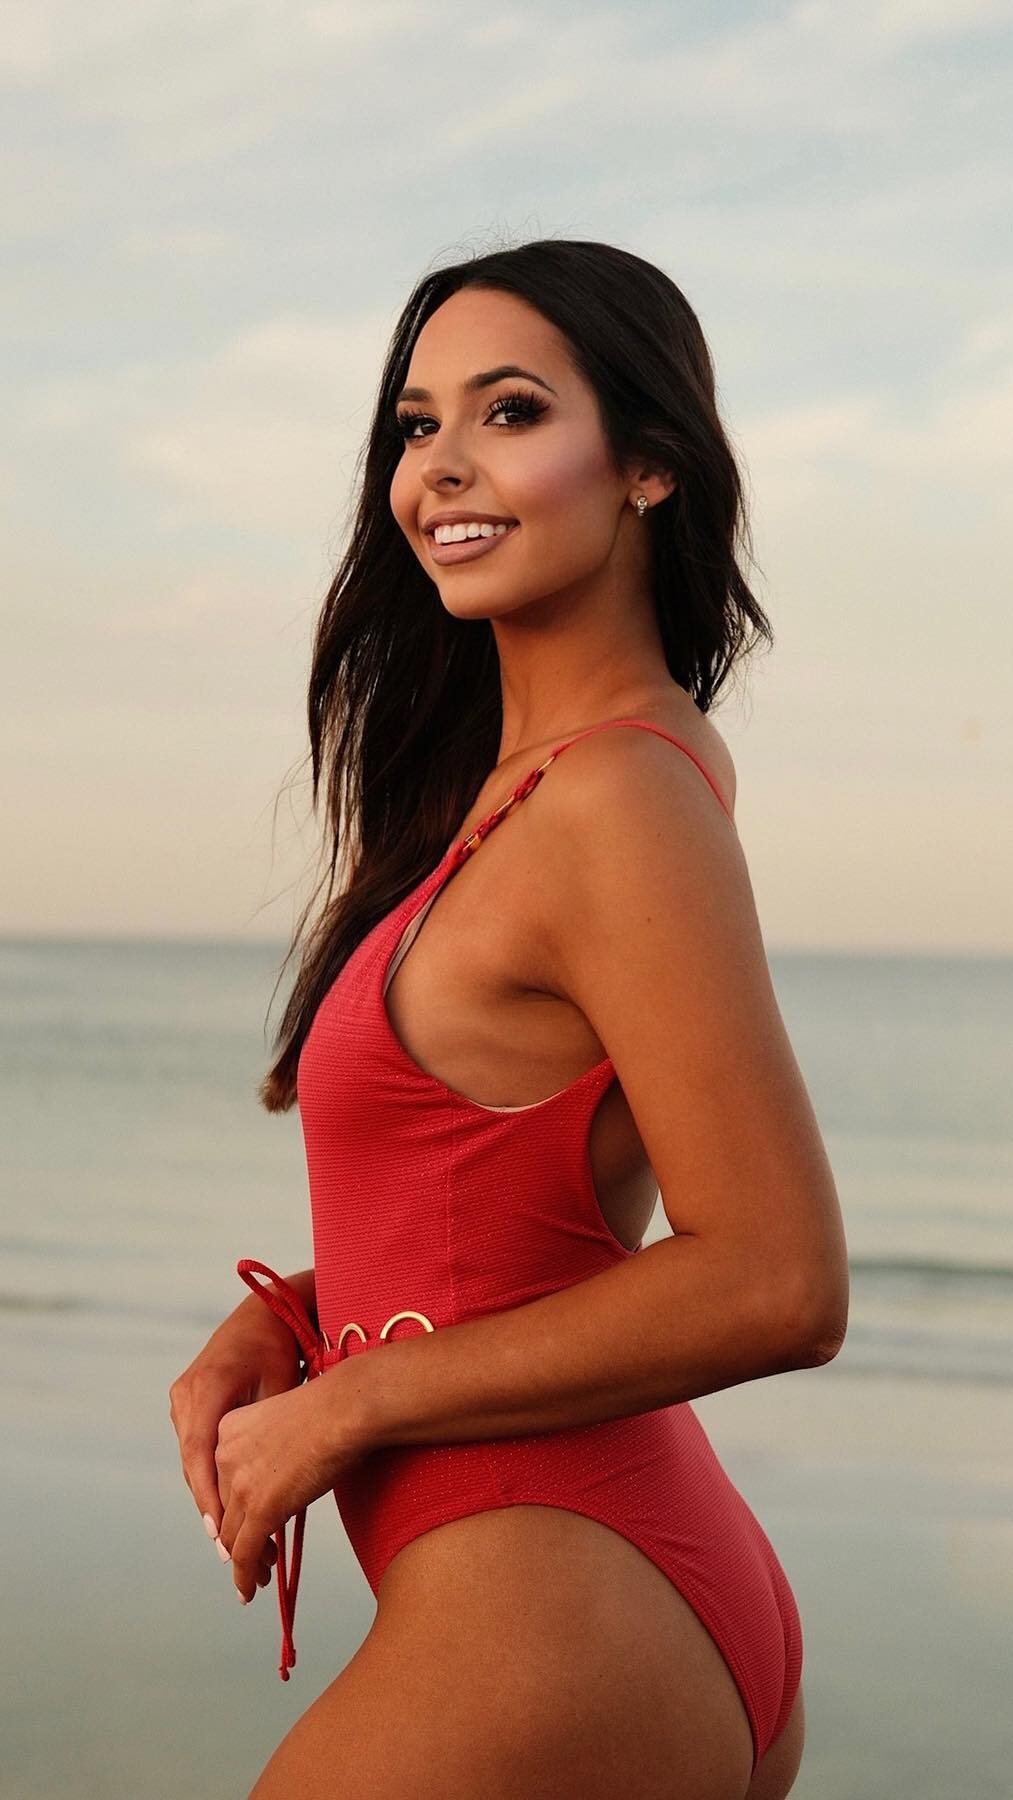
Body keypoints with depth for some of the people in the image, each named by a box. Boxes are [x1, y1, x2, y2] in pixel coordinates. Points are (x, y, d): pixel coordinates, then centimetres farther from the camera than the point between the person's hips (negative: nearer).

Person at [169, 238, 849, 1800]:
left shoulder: (619, 800, -18)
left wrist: (343, 1406, -15)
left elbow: (778, 1286, -22)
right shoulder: (523, 783, 9)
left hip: (544, 1638, -8)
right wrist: (279, 1323, -1)